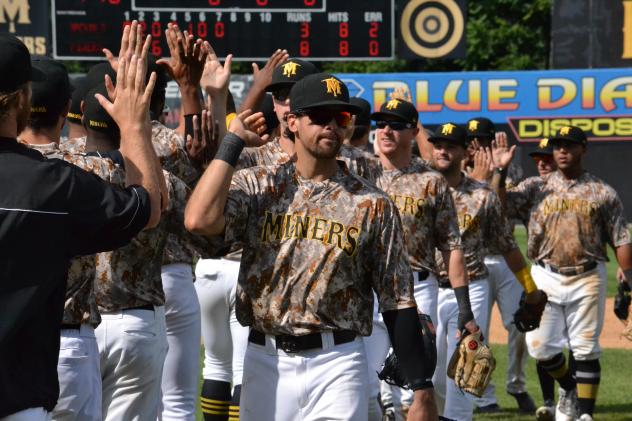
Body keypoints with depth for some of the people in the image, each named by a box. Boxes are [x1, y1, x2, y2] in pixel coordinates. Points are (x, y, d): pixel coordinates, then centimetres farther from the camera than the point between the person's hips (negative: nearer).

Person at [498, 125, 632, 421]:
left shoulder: (602, 193, 3)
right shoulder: (535, 189, 7)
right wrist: (500, 169, -16)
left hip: (587, 278, -2)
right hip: (545, 277, 2)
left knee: (586, 349, -1)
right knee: (541, 346, 0)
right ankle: (569, 388, 28)